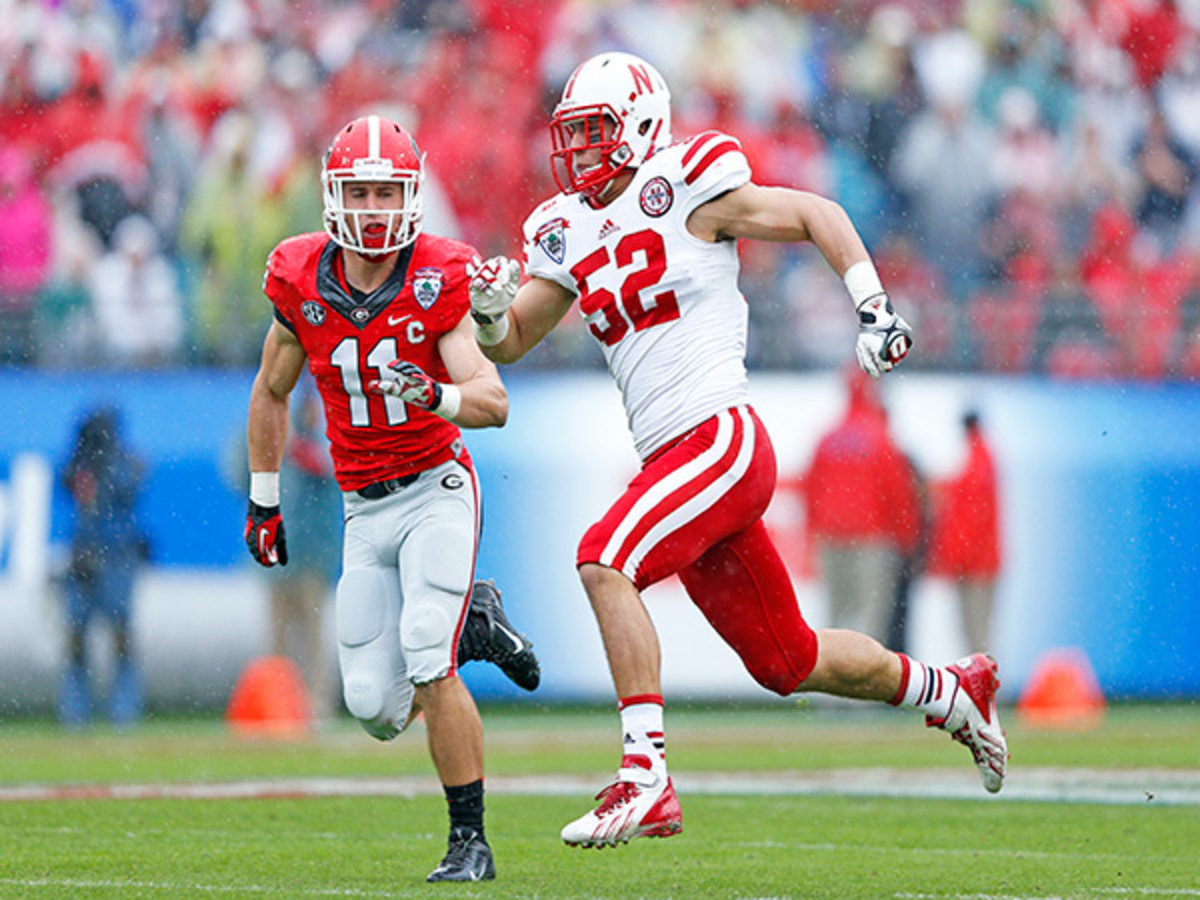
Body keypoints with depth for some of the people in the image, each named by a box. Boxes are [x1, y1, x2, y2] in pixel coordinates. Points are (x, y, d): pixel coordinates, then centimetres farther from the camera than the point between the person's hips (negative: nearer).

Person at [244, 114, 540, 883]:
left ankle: (471, 841, -9)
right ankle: (473, 624, 29)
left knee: (429, 665, -22)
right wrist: (264, 502, 14)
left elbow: (494, 404, -21)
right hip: (364, 507, 4)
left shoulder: (438, 282, -15)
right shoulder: (302, 284, -5)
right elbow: (271, 395, 12)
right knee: (375, 707, -1)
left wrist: (437, 395, -42)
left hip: (437, 489, -4)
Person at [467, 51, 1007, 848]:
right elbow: (509, 341, 20)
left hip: (722, 439, -8)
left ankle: (646, 779, -28)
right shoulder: (570, 232, 15)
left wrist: (875, 308, -7)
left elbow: (818, 215, 3)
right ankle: (949, 691, 38)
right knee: (787, 662, 14)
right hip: (670, 460, 8)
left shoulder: (685, 190, -5)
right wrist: (488, 308, -2)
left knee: (605, 561, -27)